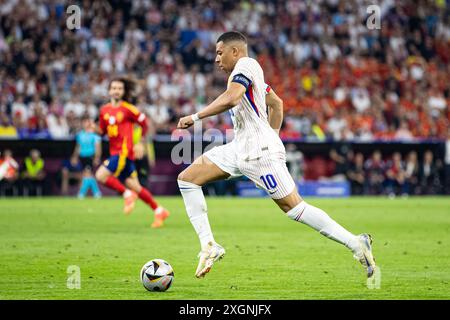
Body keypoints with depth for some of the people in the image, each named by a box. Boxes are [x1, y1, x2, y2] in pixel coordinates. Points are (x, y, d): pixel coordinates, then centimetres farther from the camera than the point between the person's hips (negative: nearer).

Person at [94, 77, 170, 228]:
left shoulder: (128, 109, -7)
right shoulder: (104, 110, 10)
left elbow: (144, 122, 0)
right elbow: (102, 131, 18)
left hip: (124, 152, -7)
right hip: (114, 152, 7)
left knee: (101, 175, -19)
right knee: (135, 187, 10)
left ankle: (127, 194, -5)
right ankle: (159, 211, 19)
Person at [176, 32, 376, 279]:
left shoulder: (245, 65, -9)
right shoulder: (249, 72, 21)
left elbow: (230, 99, -26)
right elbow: (277, 104, 32)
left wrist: (195, 117, -18)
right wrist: (272, 136, 31)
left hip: (259, 152, -10)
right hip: (240, 148, 10)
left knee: (294, 208, -9)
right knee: (187, 179, 1)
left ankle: (356, 244, -3)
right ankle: (209, 246, -4)